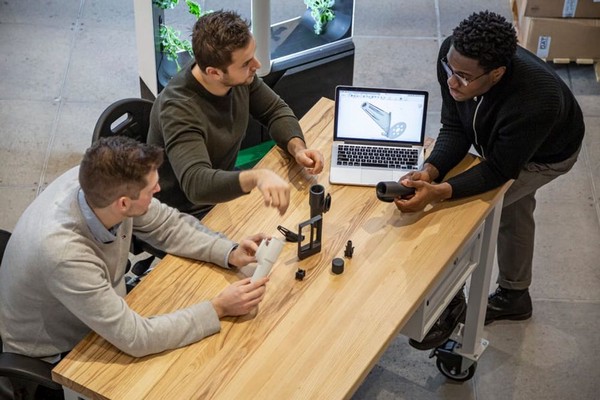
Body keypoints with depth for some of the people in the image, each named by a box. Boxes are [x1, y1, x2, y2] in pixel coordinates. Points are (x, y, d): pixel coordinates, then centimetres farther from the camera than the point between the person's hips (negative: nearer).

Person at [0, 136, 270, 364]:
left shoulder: (99, 183, -23)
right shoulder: (63, 252, -41)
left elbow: (166, 225, -4)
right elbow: (135, 338, -34)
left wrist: (230, 253, -17)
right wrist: (218, 309, -28)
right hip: (57, 355, -6)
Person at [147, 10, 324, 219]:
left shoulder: (240, 77, -12)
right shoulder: (179, 109, -33)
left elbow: (276, 110, 4)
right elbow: (196, 183, -46)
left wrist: (298, 148, -17)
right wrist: (258, 176, -62)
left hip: (227, 185, 7)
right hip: (191, 215, -7)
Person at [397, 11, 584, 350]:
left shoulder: (534, 102, -47)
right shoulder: (454, 56, -33)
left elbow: (498, 170, -34)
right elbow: (455, 128, -22)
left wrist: (438, 192, -49)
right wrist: (430, 171, -41)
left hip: (546, 154, -6)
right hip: (499, 140, 6)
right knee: (513, 212, 26)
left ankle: (450, 303, 7)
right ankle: (514, 296, 52)